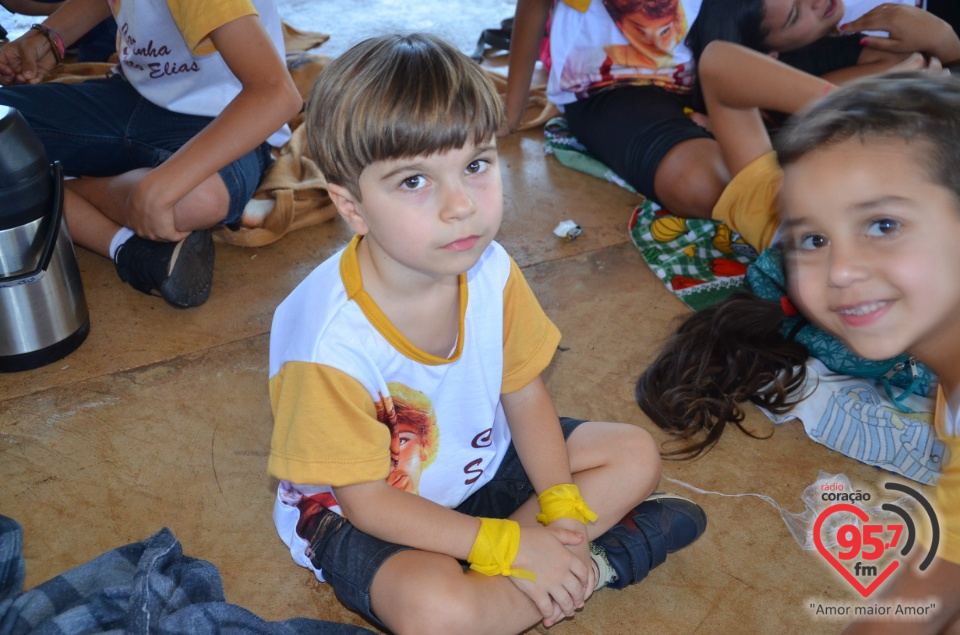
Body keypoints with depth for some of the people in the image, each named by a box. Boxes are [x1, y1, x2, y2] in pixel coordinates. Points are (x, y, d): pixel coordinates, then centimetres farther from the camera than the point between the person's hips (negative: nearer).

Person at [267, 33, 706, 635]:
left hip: (481, 460, 6)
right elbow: (366, 497, -24)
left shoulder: (492, 271, -17)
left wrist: (561, 507, -14)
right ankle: (595, 561, -9)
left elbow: (525, 393, -3)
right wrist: (509, 547, -27)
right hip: (362, 514, -5)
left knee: (636, 454, 4)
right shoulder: (332, 342, -34)